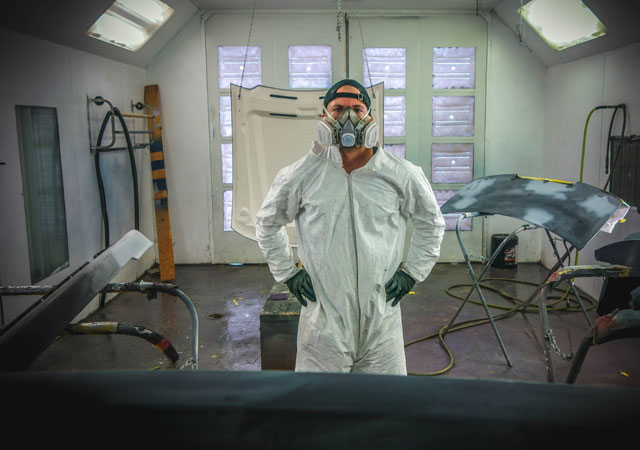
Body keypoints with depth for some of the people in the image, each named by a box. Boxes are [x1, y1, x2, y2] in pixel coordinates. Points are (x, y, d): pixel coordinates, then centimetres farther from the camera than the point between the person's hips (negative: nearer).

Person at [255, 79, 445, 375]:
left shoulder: (401, 174, 0)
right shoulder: (302, 175, -2)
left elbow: (430, 223, 16)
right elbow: (268, 223, 13)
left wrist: (411, 272, 8)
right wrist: (287, 273, 7)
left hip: (381, 311, 1)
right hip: (322, 312, 0)